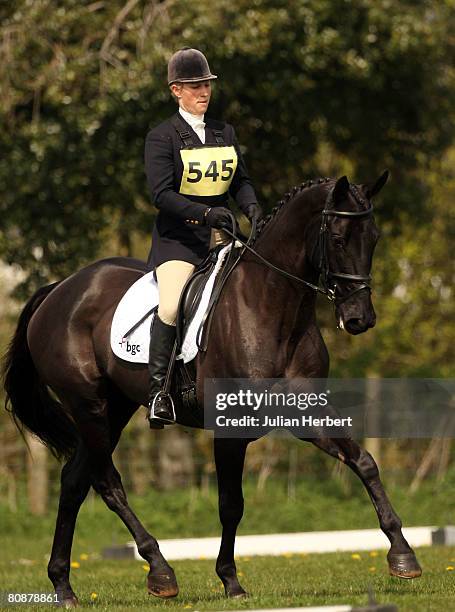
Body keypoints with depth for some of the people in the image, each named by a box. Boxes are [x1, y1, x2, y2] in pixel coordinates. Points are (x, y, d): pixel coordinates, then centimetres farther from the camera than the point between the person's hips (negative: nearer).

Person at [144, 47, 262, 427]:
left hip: (220, 234, 6)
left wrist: (251, 206, -6)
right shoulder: (162, 137, -3)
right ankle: (158, 389, -23)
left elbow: (240, 181, 16)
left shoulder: (225, 133, 15)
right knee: (171, 306, -27)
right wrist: (205, 212, -25)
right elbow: (162, 193, -13)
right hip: (177, 238, -6)